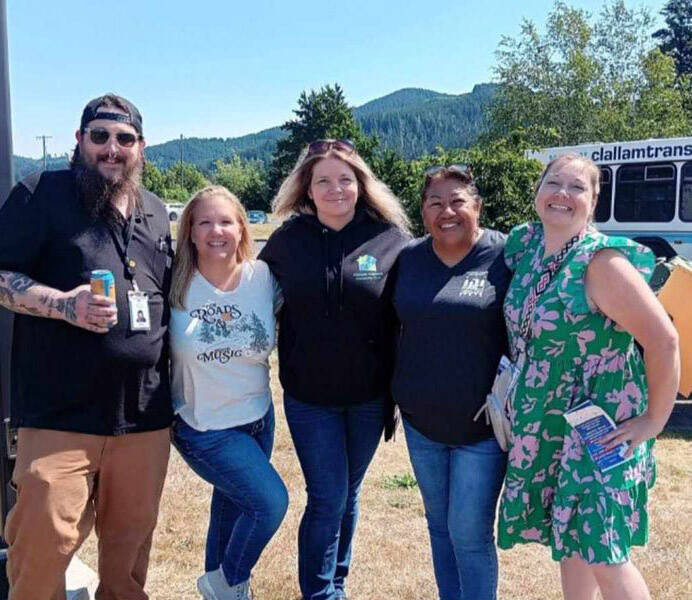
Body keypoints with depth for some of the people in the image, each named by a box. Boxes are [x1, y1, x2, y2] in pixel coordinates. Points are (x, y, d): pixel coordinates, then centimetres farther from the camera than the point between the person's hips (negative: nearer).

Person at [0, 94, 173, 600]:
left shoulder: (155, 212, 14)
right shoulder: (42, 195, -3)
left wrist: (174, 390, 18)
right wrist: (65, 304, -20)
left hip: (145, 416, 5)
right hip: (61, 412, -5)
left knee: (131, 538, 15)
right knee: (46, 540, -5)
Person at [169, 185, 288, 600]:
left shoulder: (263, 277, -9)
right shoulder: (176, 286, -16)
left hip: (259, 418, 4)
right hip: (204, 427, -4)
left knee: (234, 502, 22)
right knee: (271, 501, -12)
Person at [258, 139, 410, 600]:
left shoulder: (390, 239, -7)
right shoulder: (287, 240, -4)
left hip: (370, 395, 1)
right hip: (309, 395, -1)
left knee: (348, 495, 17)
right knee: (328, 499, 0)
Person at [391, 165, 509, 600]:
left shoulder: (504, 256, -10)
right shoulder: (408, 258, 3)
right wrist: (395, 398, 11)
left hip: (482, 423, -4)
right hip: (420, 421, 5)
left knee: (470, 532, 1)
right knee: (439, 525, 18)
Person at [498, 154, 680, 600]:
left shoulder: (601, 262, -19)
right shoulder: (524, 246, 2)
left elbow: (664, 340, -18)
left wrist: (654, 421, -14)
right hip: (545, 427, 6)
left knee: (602, 554, -2)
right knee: (568, 539, 18)